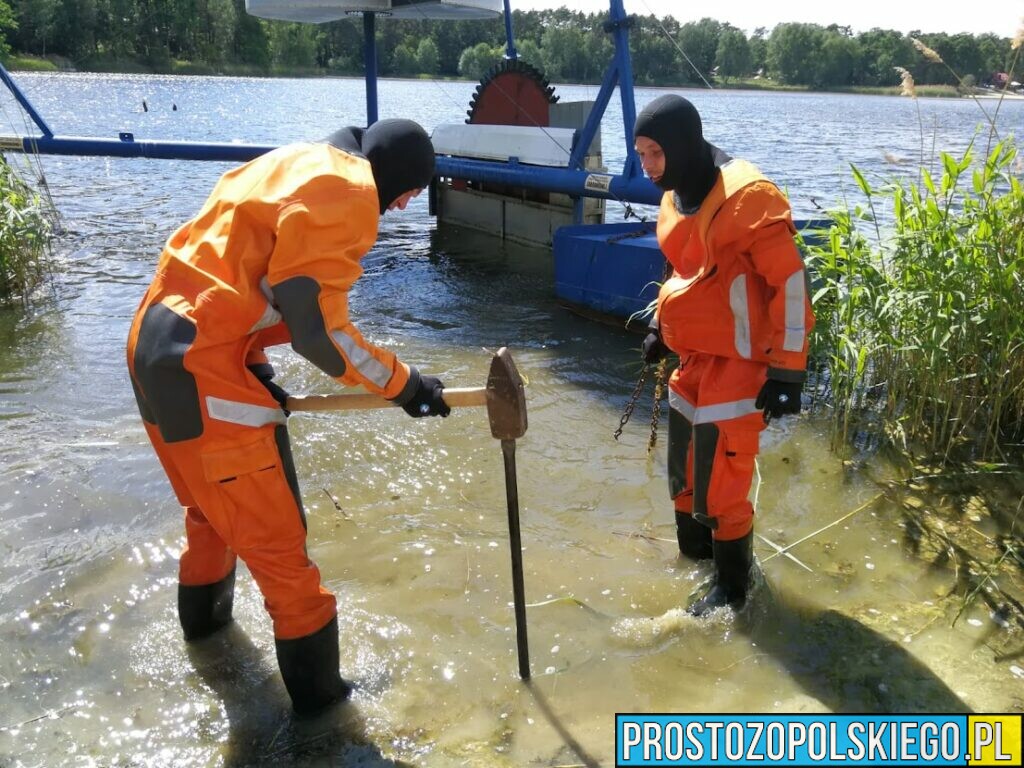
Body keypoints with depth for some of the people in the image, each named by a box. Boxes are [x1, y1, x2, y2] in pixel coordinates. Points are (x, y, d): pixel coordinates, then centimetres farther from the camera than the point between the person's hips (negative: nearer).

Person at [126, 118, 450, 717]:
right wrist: (403, 383, -6)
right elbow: (320, 330, -17)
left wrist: (256, 369, 11)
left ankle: (204, 615, 54)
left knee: (212, 504, 30)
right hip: (204, 366, -10)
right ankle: (318, 693, 15)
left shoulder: (297, 162, 17)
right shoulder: (347, 193, -13)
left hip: (160, 343, 10)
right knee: (276, 537, 1)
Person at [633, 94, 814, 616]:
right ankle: (694, 556, 37)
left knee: (720, 480, -3)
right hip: (694, 358, 8)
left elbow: (790, 284, -19)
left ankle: (731, 588, 18)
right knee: (684, 473, 16)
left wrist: (786, 373, -19)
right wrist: (661, 327, 22)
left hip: (738, 363, -8)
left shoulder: (746, 198, -20)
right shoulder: (676, 196, 7)